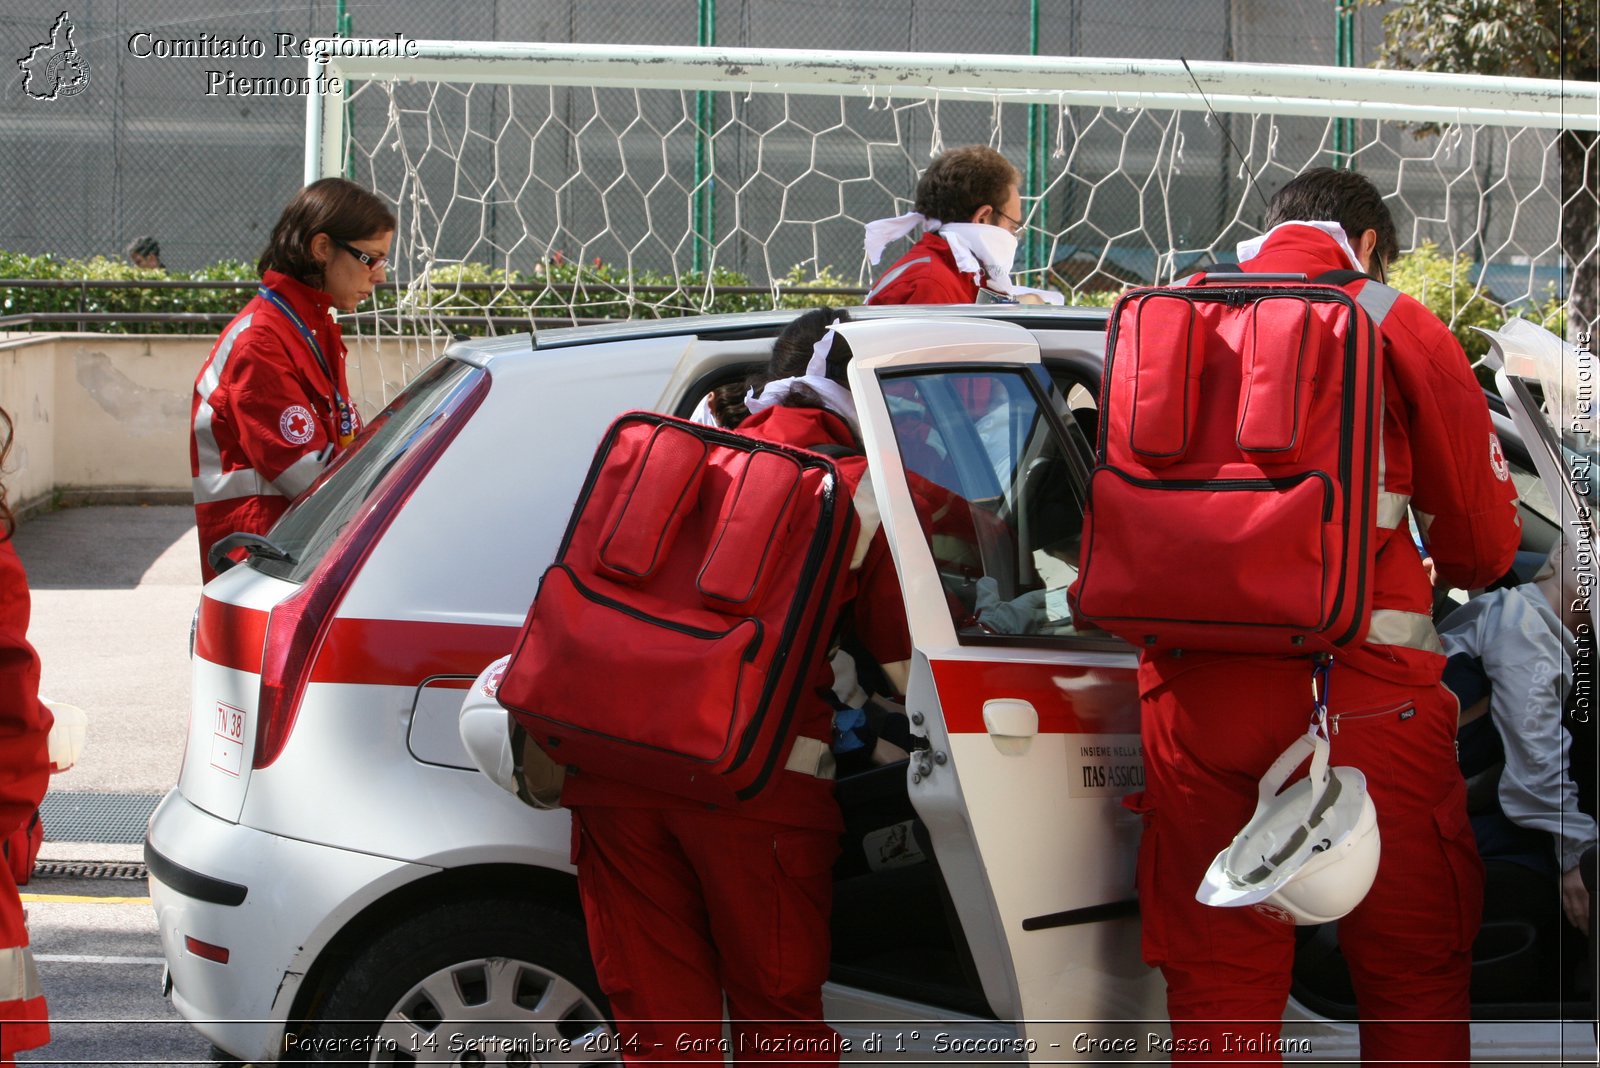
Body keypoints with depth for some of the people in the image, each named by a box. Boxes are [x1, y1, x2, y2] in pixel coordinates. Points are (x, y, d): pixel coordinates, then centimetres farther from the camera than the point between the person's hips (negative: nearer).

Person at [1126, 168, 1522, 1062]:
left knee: (1218, 982, 10)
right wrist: (1462, 566, 30)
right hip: (1367, 688, -3)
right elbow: (1483, 544, 7)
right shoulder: (1397, 326, 3)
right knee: (1417, 976, 10)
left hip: (1198, 689, 3)